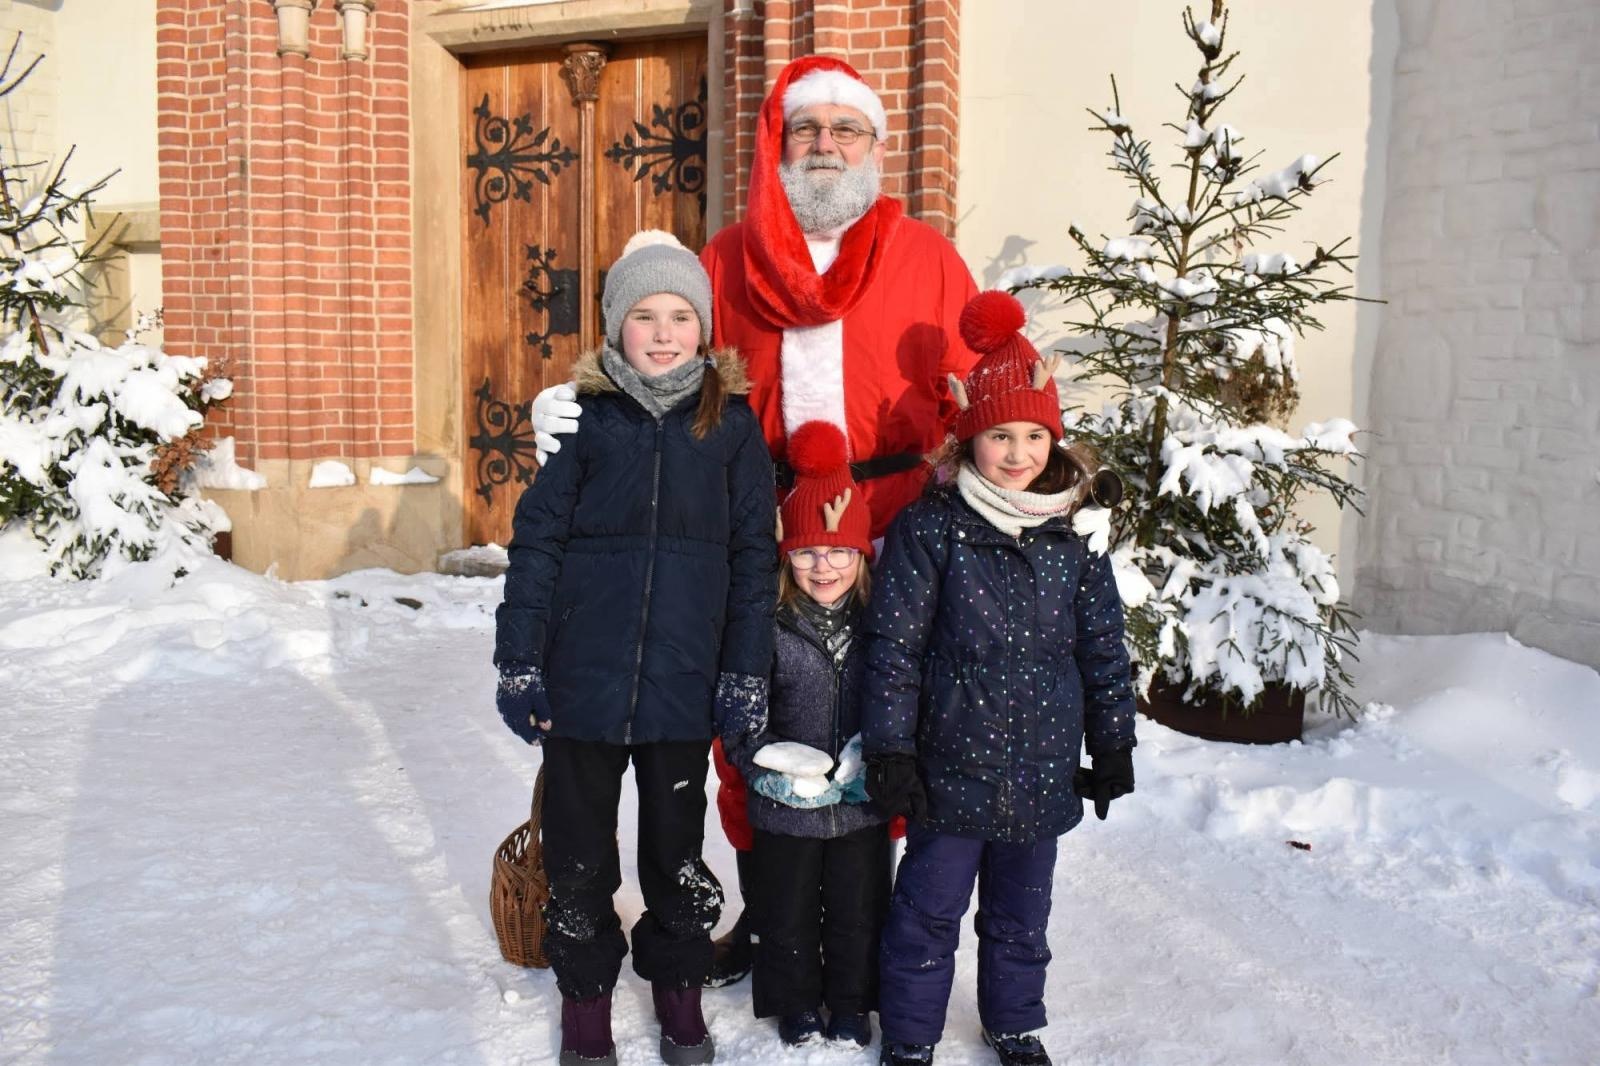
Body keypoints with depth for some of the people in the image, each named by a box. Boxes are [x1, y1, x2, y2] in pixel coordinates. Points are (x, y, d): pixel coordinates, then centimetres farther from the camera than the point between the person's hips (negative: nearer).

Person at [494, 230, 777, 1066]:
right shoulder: (582, 417, -3)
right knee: (578, 850, 12)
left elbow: (754, 556, 1)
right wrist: (519, 665, -5)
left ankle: (679, 986, 37)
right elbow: (536, 543, -3)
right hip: (584, 676, 0)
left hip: (684, 682, 1)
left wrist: (746, 672, -1)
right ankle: (585, 995, 33)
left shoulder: (732, 424, -1)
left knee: (677, 846, 16)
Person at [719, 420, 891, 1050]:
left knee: (859, 913, 17)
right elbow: (737, 714, -8)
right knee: (789, 916, 16)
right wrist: (773, 763, -18)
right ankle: (797, 1005, 38)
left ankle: (850, 1005, 38)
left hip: (863, 806, 2)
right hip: (785, 808, -1)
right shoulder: (767, 627, -11)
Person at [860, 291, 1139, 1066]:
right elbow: (894, 646, -10)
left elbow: (1104, 647, 7)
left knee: (1021, 914, 20)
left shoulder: (1075, 536, 0)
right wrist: (890, 749, -10)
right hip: (951, 766, -3)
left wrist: (1113, 743, 9)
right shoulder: (929, 528, -11)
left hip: (1043, 771, 3)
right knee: (929, 912, 11)